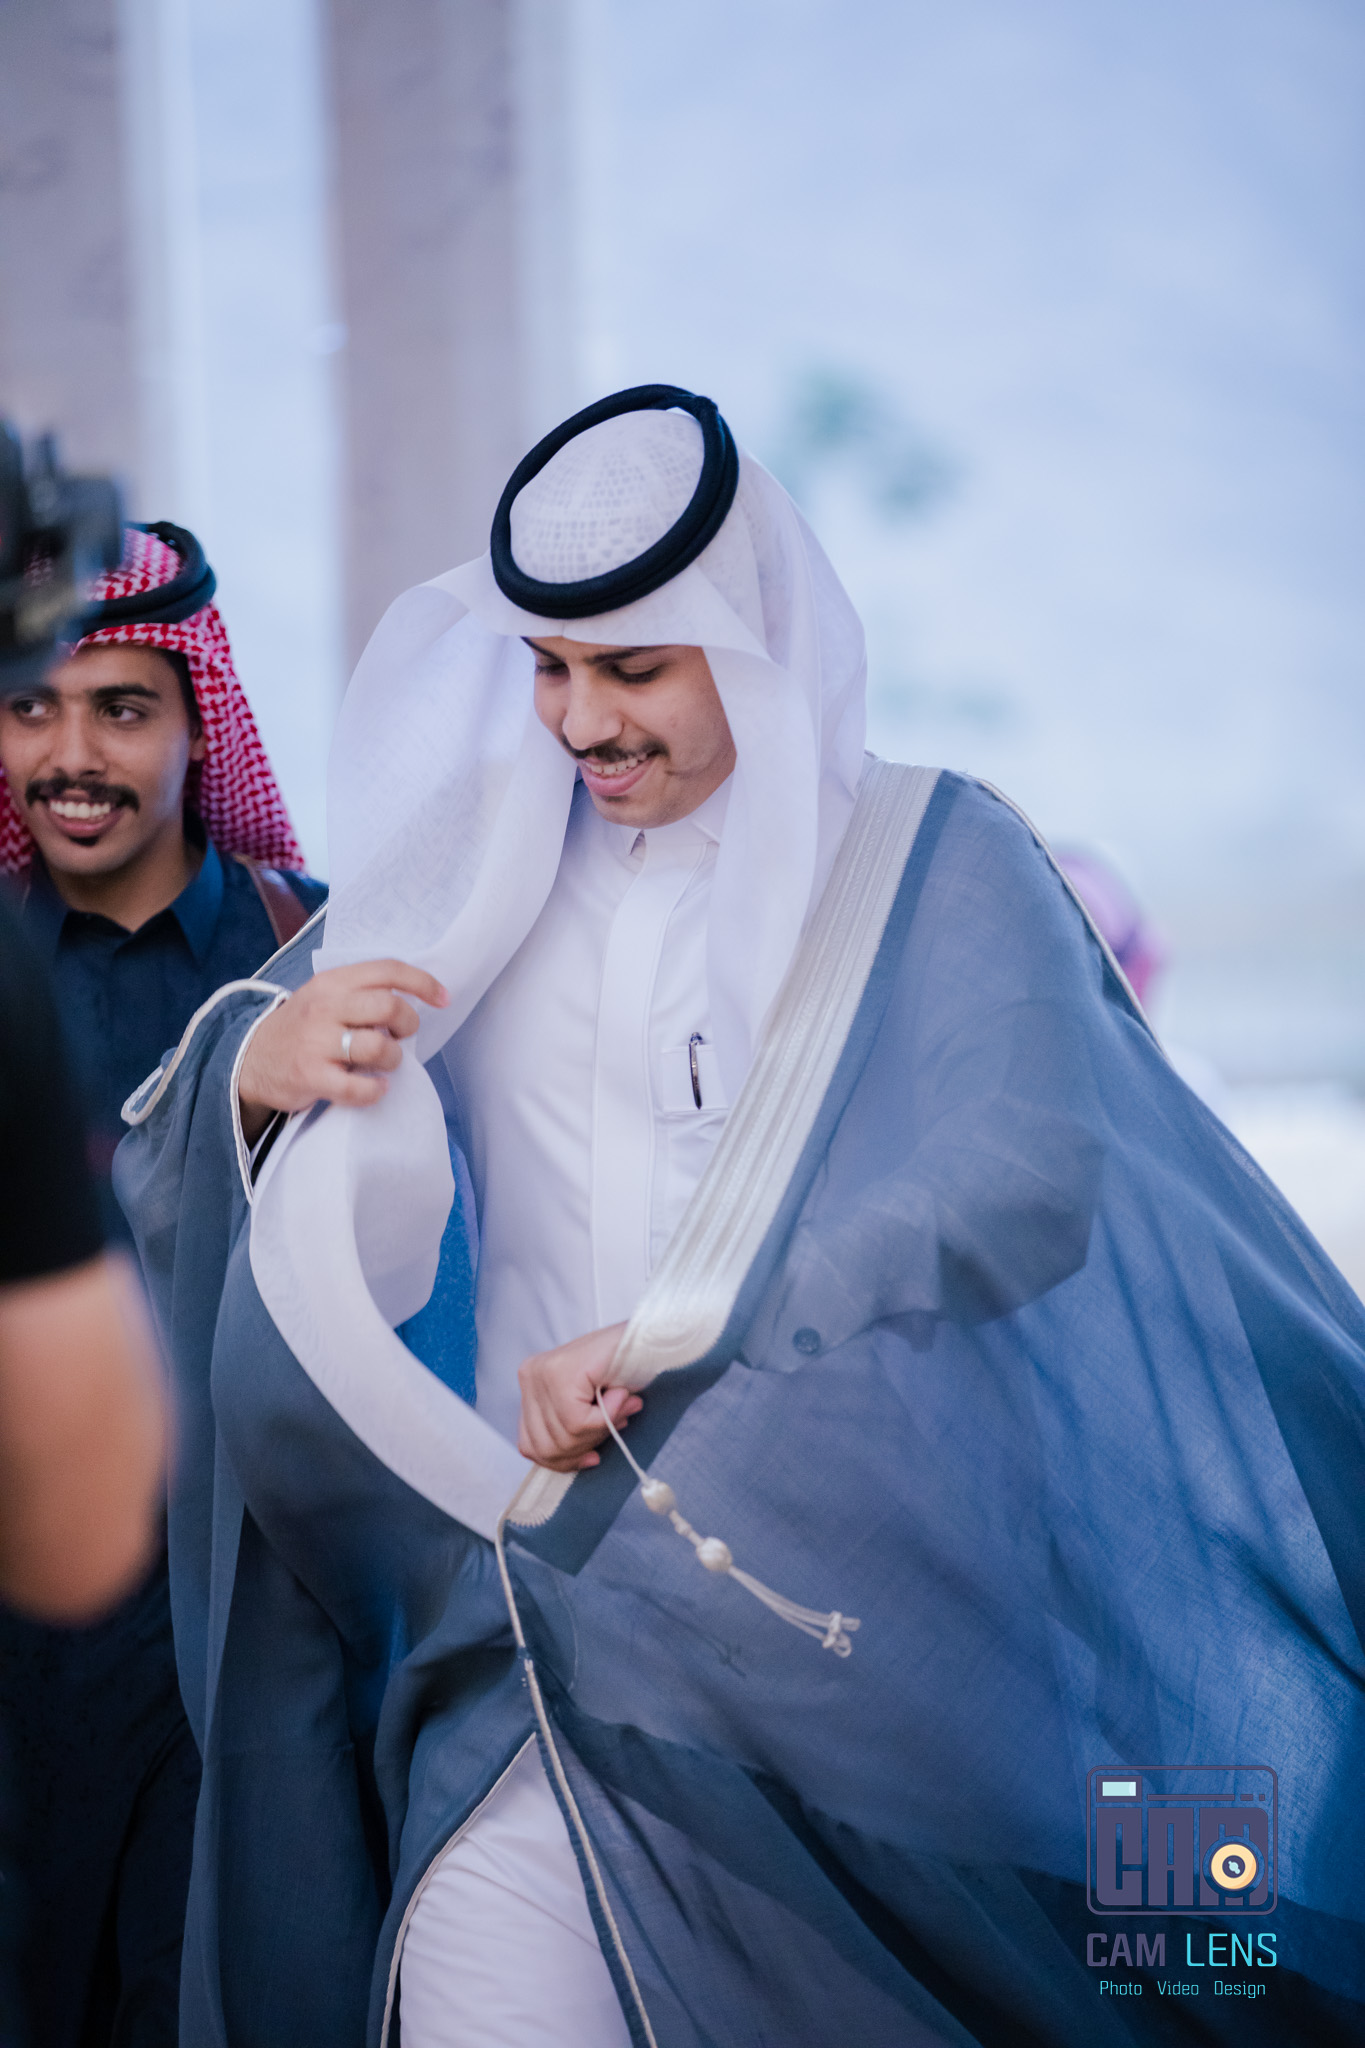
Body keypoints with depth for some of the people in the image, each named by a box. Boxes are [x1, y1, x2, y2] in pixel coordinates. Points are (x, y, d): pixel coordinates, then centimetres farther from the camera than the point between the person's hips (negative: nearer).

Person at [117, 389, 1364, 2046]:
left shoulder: (929, 858, 3)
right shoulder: (482, 873, 11)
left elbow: (1027, 1178, -14)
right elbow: (176, 1177, 10)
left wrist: (669, 1331, -19)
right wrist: (256, 1070, -14)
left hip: (851, 1591, -2)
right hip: (551, 1581, 2)